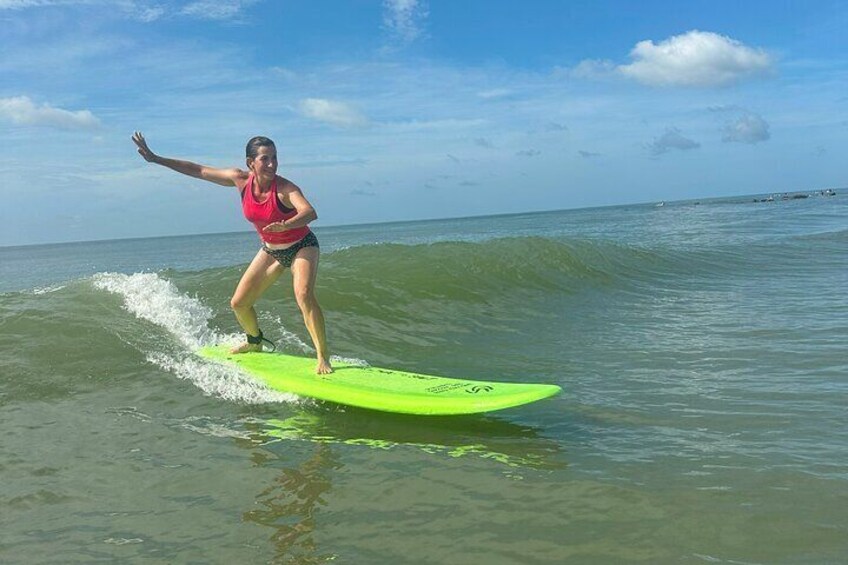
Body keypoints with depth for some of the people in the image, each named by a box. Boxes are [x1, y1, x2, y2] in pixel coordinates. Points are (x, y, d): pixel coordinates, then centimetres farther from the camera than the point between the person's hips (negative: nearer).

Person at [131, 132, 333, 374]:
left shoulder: (285, 188, -29)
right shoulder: (240, 179, -14)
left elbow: (310, 212, -48)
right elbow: (199, 171, -5)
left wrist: (286, 225, -68)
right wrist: (155, 159, -3)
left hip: (302, 246, -6)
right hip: (271, 250, 6)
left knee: (304, 294, -32)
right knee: (239, 304, 7)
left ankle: (323, 358, -26)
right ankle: (255, 342, 37)